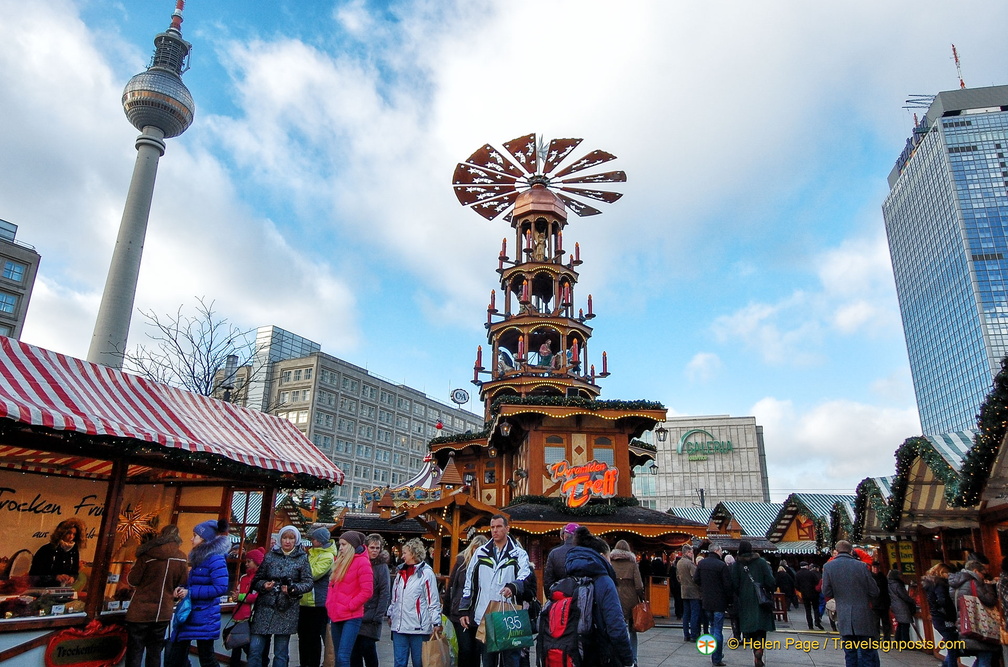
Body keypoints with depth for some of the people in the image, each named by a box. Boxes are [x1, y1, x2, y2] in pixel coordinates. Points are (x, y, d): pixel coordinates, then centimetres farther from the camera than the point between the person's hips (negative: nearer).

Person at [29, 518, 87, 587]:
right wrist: (55, 577, -23)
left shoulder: (74, 551, 2)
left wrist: (72, 578, -15)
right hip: (42, 587, -1)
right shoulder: (46, 549, -8)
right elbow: (34, 574, -11)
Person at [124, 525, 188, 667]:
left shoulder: (148, 554, -11)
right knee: (155, 653, 14)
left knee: (134, 652, 5)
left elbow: (132, 580, -6)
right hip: (163, 612, 3)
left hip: (141, 611, -3)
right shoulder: (181, 558, -2)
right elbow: (183, 584, 4)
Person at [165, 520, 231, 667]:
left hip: (204, 617, -9)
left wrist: (190, 593, -20)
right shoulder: (199, 557, 12)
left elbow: (221, 588, -25)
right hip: (189, 613, 10)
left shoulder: (215, 559, -17)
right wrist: (182, 590, 0)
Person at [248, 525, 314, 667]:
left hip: (287, 609, -1)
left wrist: (293, 589, -17)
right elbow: (256, 580, 10)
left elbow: (308, 583, 0)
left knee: (281, 653, 5)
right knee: (255, 649, -4)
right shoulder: (270, 556, 9)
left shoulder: (302, 559, 5)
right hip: (265, 607, 1)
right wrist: (263, 585, -11)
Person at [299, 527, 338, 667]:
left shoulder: (328, 556, -14)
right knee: (303, 635, 15)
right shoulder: (312, 552, 13)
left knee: (314, 637, 0)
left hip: (317, 603, -9)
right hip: (305, 601, 9)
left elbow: (313, 574, -22)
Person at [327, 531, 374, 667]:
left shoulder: (362, 562, -8)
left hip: (351, 616, -7)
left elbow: (367, 591, -13)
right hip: (336, 616, 7)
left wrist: (349, 606, -12)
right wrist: (329, 604, 8)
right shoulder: (340, 561, 13)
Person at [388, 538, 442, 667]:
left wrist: (436, 624, -11)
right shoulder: (400, 572, 12)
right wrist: (391, 615, 22)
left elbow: (433, 601, -9)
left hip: (419, 627, -6)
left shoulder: (426, 573, -9)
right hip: (399, 626, 6)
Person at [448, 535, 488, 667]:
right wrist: (447, 609, 5)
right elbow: (451, 585, 6)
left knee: (476, 650, 7)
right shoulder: (462, 561, 0)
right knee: (465, 648, -5)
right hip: (461, 611, -1)